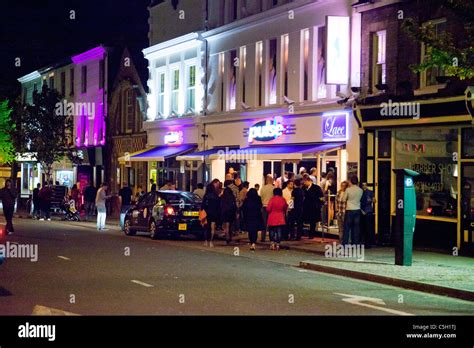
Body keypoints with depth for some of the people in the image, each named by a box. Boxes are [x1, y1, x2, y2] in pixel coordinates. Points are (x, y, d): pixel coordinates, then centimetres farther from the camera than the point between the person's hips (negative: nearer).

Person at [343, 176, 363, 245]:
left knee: (347, 227, 2)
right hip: (357, 210, 3)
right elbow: (360, 198, 10)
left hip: (349, 210, -3)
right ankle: (355, 243, 8)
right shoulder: (360, 190, -1)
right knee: (356, 228, 7)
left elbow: (345, 199, -1)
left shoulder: (348, 189, -10)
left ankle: (345, 243, 1)